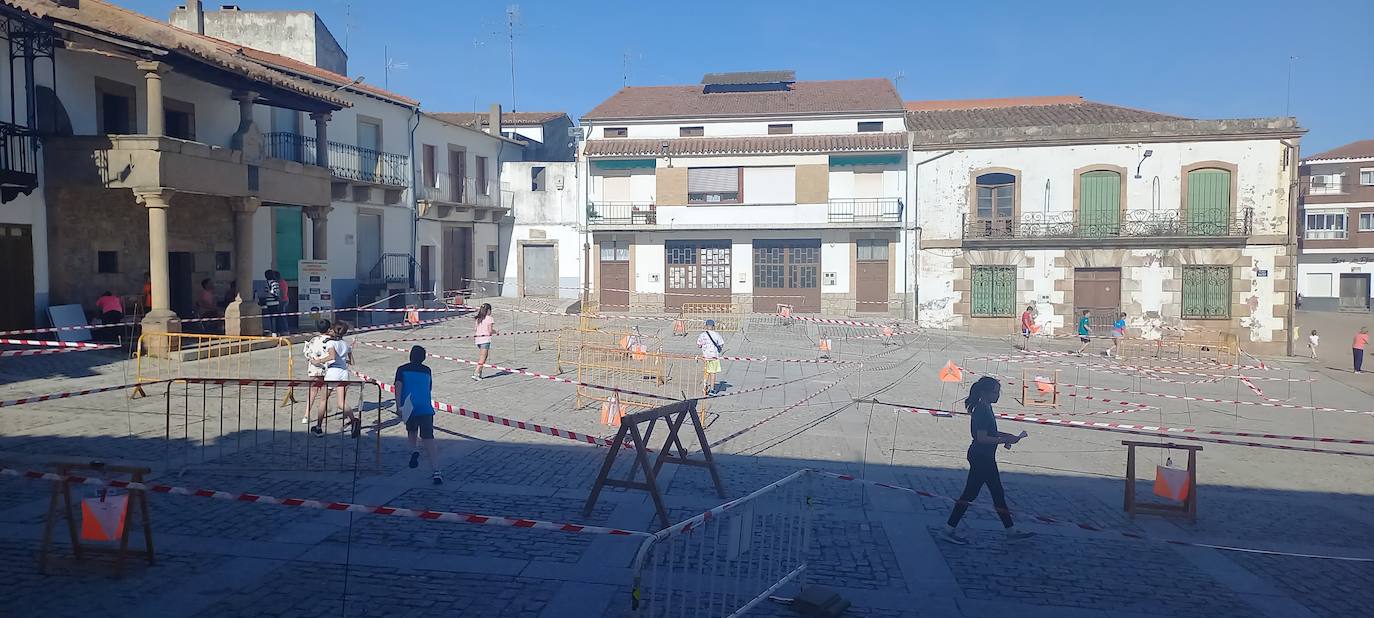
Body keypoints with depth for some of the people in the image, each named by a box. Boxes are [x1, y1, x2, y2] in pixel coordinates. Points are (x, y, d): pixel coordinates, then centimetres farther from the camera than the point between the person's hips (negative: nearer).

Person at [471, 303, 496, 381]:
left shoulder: (478, 319, 12)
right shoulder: (489, 318, -7)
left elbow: (475, 330, 9)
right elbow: (490, 330, -12)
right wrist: (495, 331, 8)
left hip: (478, 339, 7)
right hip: (485, 339, -7)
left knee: (481, 357, 18)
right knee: (482, 358, -5)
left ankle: (479, 373, 16)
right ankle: (476, 374, -13)